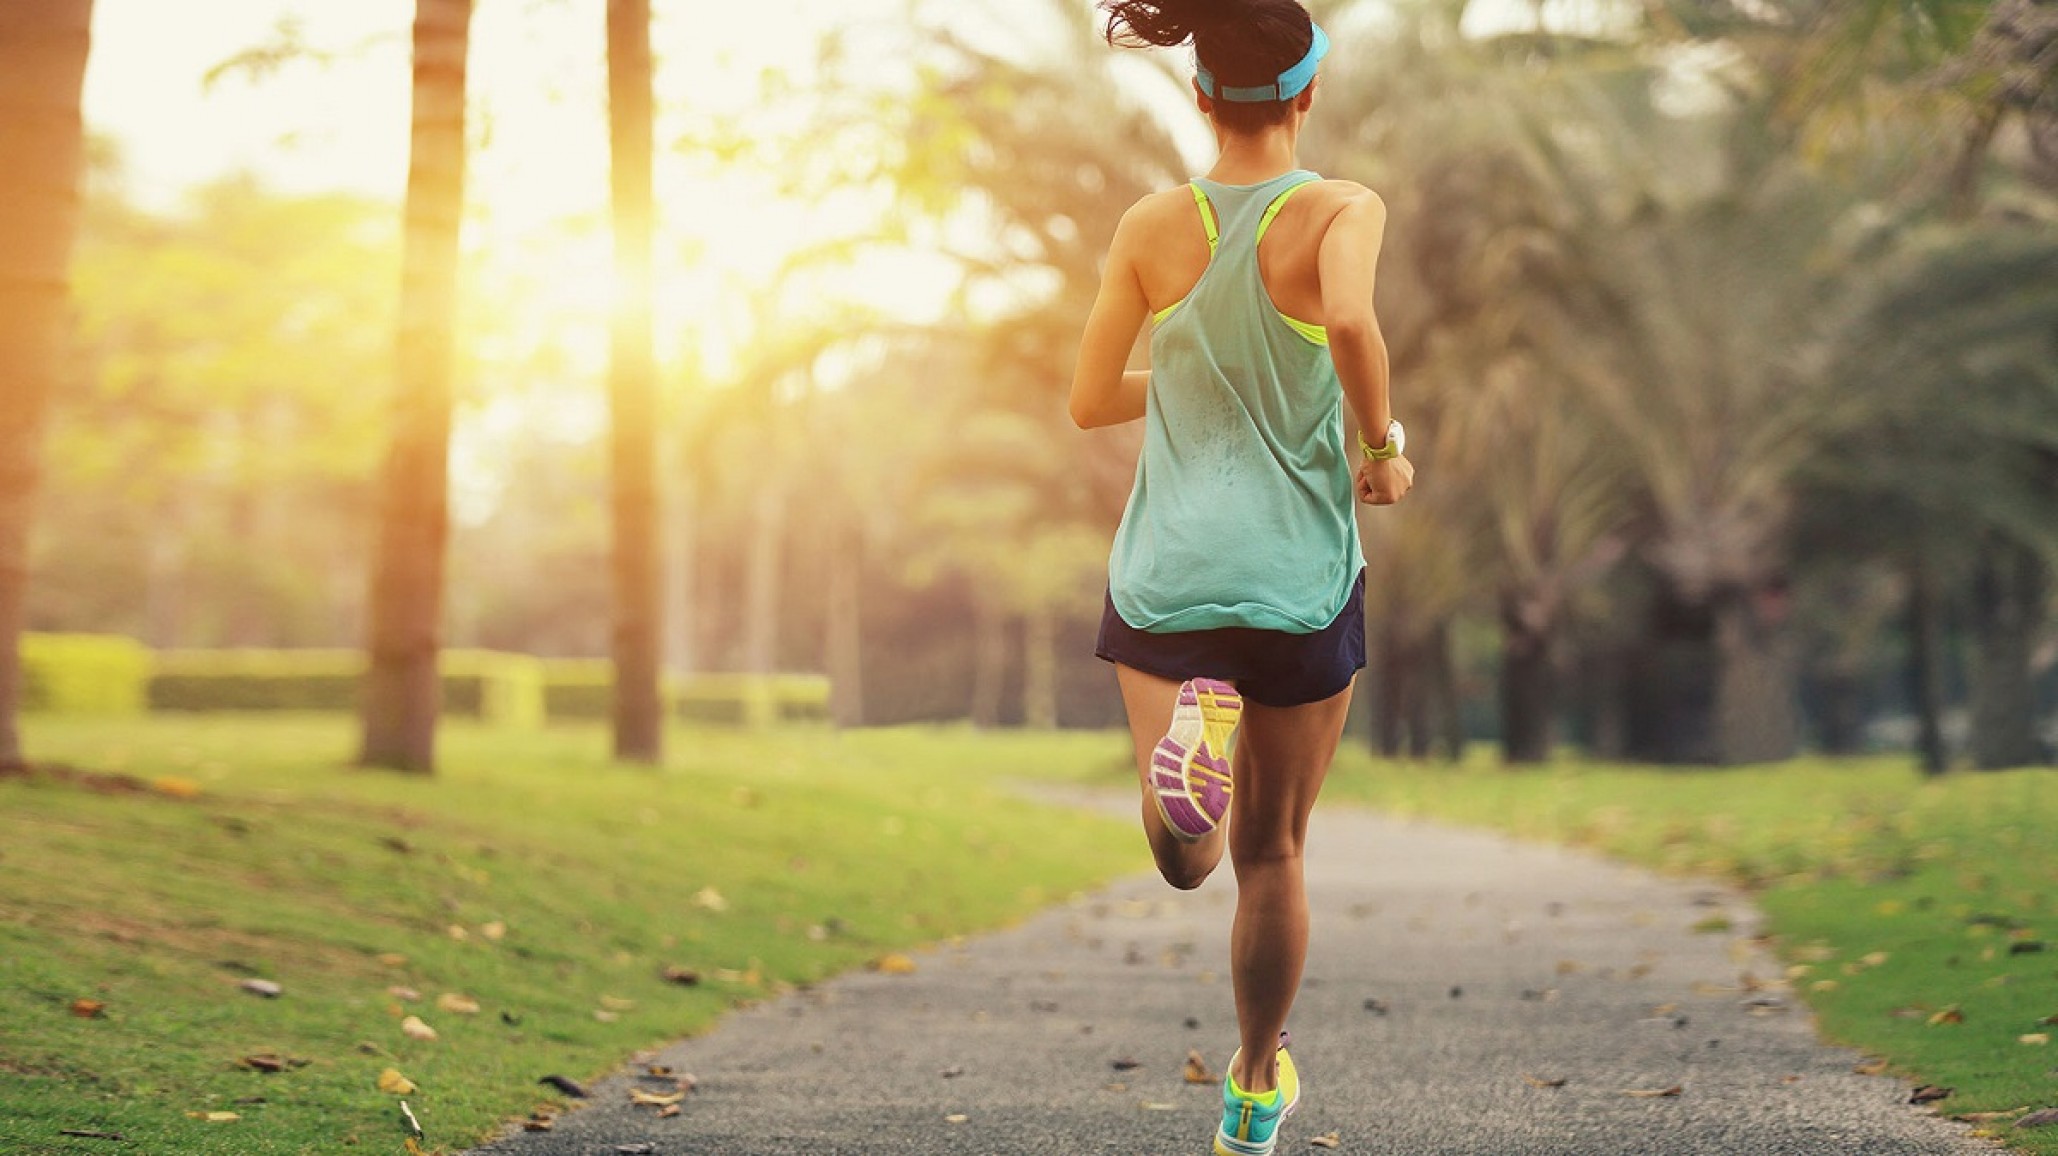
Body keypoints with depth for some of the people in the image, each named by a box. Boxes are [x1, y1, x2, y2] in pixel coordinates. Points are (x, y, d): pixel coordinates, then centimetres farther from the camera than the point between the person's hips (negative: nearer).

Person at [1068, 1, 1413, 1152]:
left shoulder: (1152, 226, 2)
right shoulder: (1342, 210, -8)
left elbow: (1090, 401, 7)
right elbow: (1352, 323, -29)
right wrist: (1385, 444, -12)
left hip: (1165, 579, 1)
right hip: (1300, 578, -1)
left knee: (1188, 859, 0)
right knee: (1272, 850, 16)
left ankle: (1193, 724, -32)